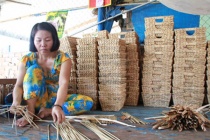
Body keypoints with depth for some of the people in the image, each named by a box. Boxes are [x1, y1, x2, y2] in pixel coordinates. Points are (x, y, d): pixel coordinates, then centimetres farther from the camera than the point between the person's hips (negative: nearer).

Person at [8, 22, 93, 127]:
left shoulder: (63, 58, -13)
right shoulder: (27, 60, -7)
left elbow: (63, 83, -28)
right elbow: (18, 85, -15)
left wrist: (57, 106, -47)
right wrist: (16, 103, -38)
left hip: (56, 100, 1)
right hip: (36, 100, 0)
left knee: (87, 102, -24)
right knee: (34, 69, -25)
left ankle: (47, 111, -22)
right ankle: (30, 111, -27)